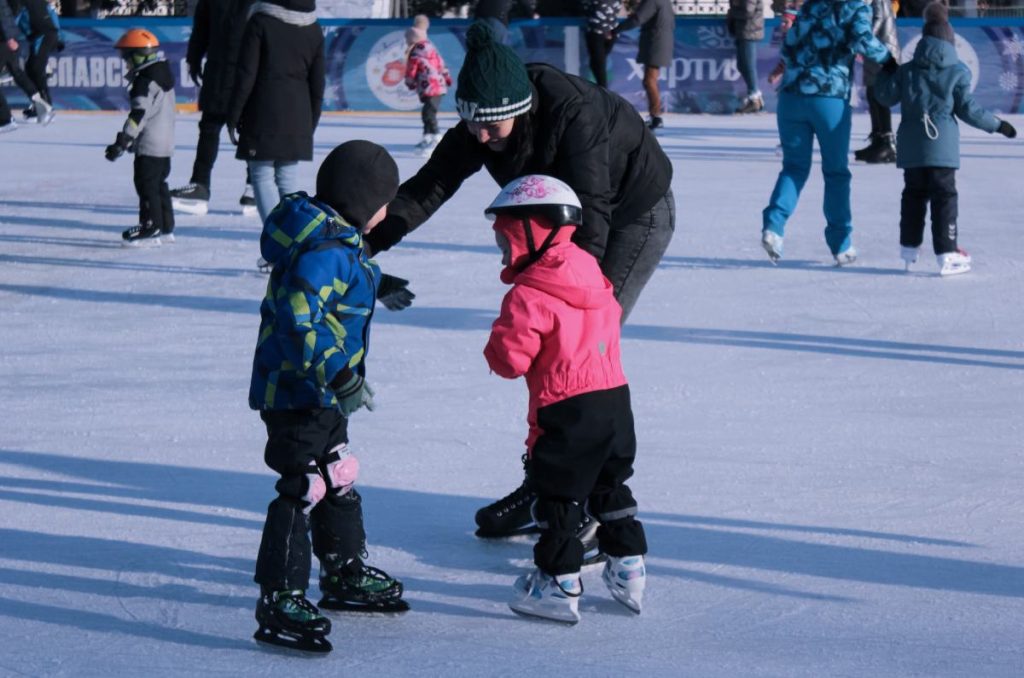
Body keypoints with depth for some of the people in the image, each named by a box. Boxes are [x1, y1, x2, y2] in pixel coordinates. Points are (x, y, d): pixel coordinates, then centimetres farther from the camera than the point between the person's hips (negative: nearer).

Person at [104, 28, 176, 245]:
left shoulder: (146, 82, -18)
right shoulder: (163, 74, 14)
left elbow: (139, 114, -24)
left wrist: (122, 142, -25)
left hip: (149, 146, -10)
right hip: (165, 143, 10)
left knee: (147, 185, -5)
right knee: (159, 184, 16)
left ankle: (151, 228, -3)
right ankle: (166, 227, 21)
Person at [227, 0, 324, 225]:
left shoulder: (260, 22, -8)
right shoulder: (314, 30, 7)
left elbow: (246, 76, -9)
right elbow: (317, 85, 12)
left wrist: (233, 117, -1)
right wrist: (311, 125, 21)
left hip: (263, 114, -4)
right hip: (297, 117, 5)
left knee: (262, 176, -1)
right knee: (288, 178, 11)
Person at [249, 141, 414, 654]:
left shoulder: (332, 238, 8)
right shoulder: (326, 250, -24)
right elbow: (298, 319, -33)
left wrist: (375, 285, 43)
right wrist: (335, 373, -37)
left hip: (322, 392, 11)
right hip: (297, 394, -11)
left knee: (338, 479, 23)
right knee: (302, 490, -10)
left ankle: (346, 576, 39)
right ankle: (279, 602, -8)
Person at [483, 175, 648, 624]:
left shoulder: (528, 295, -15)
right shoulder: (594, 276, 9)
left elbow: (511, 358, -16)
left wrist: (495, 349, 5)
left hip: (566, 412, -8)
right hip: (616, 401, 8)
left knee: (557, 495, 3)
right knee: (610, 487, 21)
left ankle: (559, 585, 7)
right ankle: (628, 571, 26)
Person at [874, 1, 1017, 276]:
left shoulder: (906, 70, 4)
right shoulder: (958, 72, -4)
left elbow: (887, 97, 10)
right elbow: (968, 110, -3)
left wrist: (887, 71, 26)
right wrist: (997, 125, 9)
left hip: (911, 145, 3)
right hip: (942, 146, -3)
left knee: (914, 194, 17)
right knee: (944, 196, -1)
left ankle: (909, 248, 24)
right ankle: (947, 254, -6)